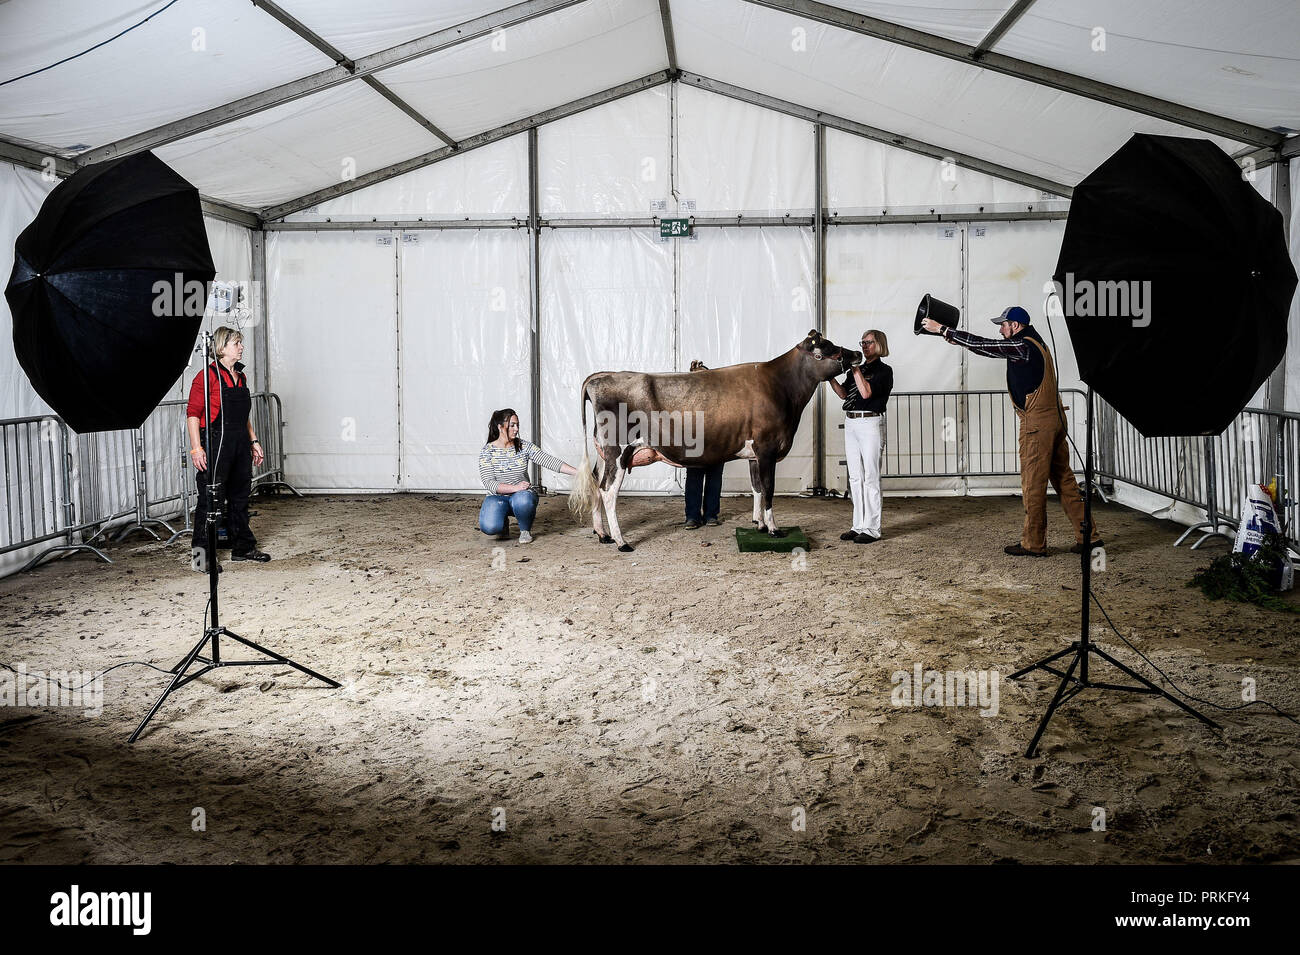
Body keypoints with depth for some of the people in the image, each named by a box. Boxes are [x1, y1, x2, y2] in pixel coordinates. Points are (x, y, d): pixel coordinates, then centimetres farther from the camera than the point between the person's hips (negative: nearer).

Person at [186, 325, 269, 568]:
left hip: (240, 445, 8)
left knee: (240, 495, 14)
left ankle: (243, 548, 25)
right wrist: (196, 448, -19)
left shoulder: (240, 376, 14)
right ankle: (203, 554, 2)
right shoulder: (208, 375, -10)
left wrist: (254, 441, 19)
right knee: (210, 498, -5)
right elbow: (193, 413, -13)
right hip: (216, 444, -8)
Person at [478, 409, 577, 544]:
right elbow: (489, 483, -14)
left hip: (523, 494, 1)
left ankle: (525, 530, -4)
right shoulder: (487, 451, -7)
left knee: (522, 501, -38)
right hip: (498, 497, -1)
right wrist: (514, 487, -27)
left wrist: (578, 472, -19)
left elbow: (550, 461, -8)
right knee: (489, 527, -30)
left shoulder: (524, 446, -1)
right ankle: (503, 522, 9)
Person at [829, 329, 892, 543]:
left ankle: (872, 529, -3)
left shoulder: (884, 371, -4)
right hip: (851, 423, 7)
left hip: (871, 423, -7)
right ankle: (859, 525, 15)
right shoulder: (857, 369, 17)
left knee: (870, 477, -6)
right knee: (855, 477, 9)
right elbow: (844, 394, 11)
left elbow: (866, 392, -17)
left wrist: (855, 369, -14)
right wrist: (830, 377, -1)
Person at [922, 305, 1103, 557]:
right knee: (1064, 480, 11)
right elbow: (988, 348, 24)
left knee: (1033, 484, -2)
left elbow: (982, 345, -10)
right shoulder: (1034, 344, 17)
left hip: (1037, 423, -9)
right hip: (1055, 420, 9)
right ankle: (1088, 536, 12)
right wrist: (954, 337, 23)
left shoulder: (1022, 346, -12)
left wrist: (941, 329, -4)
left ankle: (1033, 544, 5)